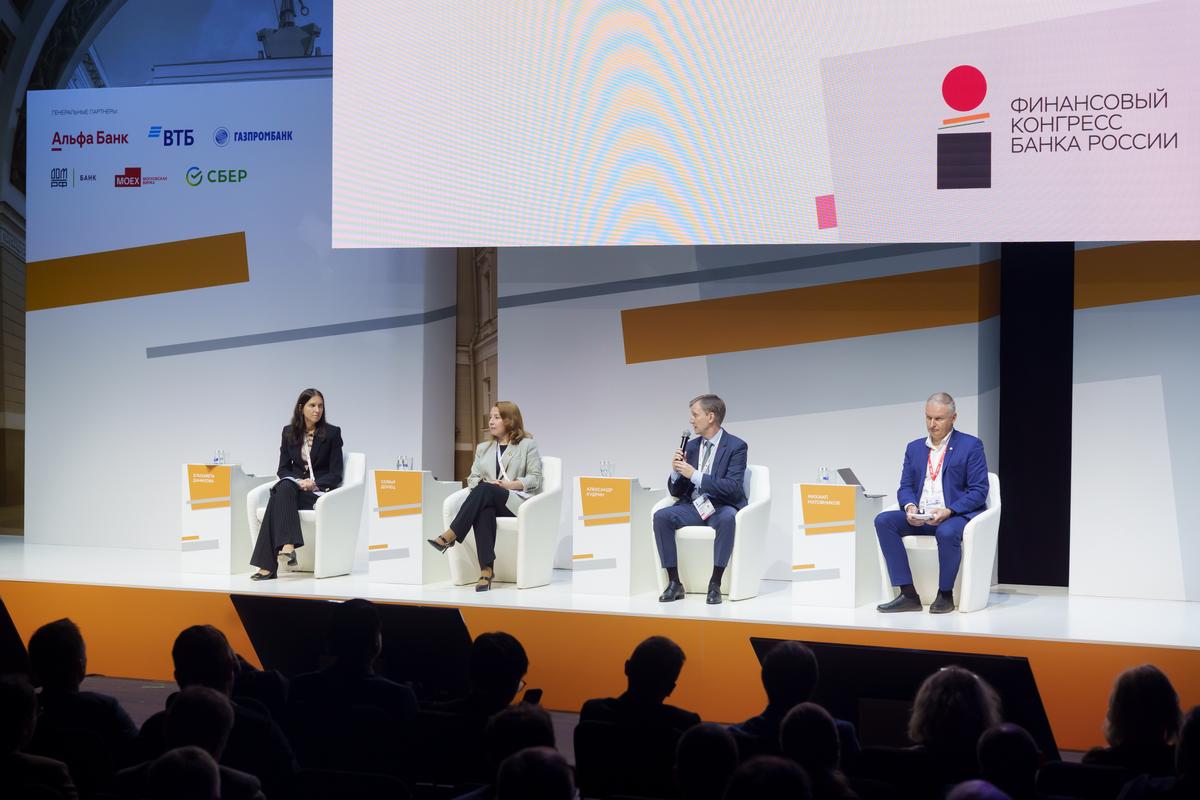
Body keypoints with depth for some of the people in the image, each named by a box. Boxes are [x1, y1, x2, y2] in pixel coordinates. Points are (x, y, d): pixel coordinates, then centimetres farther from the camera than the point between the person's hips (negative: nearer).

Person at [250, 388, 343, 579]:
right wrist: (298, 482, -11)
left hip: (320, 491, -3)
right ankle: (288, 546, -50)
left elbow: (335, 474, 0)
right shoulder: (289, 432, 12)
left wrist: (314, 484, -18)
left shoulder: (332, 433, 2)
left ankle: (269, 565, -44)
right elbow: (283, 469, 11)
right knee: (283, 488, -35)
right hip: (293, 487, 3)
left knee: (278, 498, -33)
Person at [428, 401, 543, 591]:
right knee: (483, 511, -37)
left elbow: (535, 478, 2)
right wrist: (484, 483, -7)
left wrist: (509, 484, -13)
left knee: (484, 490, -35)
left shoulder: (527, 445, 11)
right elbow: (473, 478, 18)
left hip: (517, 501, -3)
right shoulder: (483, 448, 26)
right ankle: (486, 570, -48)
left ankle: (449, 537, -40)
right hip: (488, 501, 3)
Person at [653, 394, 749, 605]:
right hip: (693, 506, 5)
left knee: (728, 517, -39)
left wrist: (695, 475, -22)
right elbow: (676, 492, 14)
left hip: (721, 508, -5)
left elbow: (732, 488, -18)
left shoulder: (736, 446, -5)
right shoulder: (691, 446, 12)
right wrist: (676, 471, -8)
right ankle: (674, 583, -20)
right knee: (661, 516, -23)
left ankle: (715, 584, -32)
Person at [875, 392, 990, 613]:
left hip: (957, 514, -5)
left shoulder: (971, 446, 2)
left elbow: (979, 491, -5)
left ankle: (945, 594, -15)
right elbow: (905, 487, 15)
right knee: (883, 521, -21)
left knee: (947, 533, -39)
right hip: (920, 517, 5)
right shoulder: (914, 448, 17)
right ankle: (908, 594, -22)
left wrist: (948, 511, -20)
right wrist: (910, 507, -10)